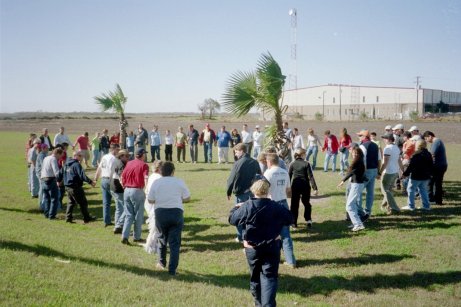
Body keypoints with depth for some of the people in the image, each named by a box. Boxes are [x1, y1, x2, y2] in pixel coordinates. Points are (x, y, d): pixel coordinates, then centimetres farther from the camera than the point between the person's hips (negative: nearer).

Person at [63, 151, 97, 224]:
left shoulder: (66, 164, 12)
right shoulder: (76, 164, -16)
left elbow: (62, 173, 23)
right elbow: (82, 175, -26)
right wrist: (90, 182, -29)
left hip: (67, 187, 8)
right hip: (75, 187, -8)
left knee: (71, 202, 18)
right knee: (83, 202, 2)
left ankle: (68, 217, 15)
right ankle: (87, 218, 7)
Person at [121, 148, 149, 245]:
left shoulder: (129, 163, 8)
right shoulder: (143, 165, -7)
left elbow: (122, 177, 10)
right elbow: (146, 178, -18)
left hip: (127, 191, 5)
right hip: (137, 191, -5)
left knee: (128, 215, 12)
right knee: (138, 216, 9)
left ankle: (124, 236, 1)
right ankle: (137, 237, 17)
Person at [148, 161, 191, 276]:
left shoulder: (156, 183, 0)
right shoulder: (179, 182, -1)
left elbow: (150, 200, 1)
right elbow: (187, 198, 3)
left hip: (160, 212, 2)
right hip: (176, 212, -1)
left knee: (162, 238, 23)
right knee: (175, 242, 2)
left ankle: (162, 263, 36)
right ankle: (172, 269, 0)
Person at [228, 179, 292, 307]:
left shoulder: (246, 207, -11)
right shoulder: (276, 207, -7)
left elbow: (232, 219, 2)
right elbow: (289, 219, 8)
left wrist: (236, 208, 20)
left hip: (252, 248, 1)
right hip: (272, 248, -1)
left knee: (255, 276, 19)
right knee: (269, 277, 0)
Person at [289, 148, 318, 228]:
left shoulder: (292, 164, -1)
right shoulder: (306, 164, -7)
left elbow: (289, 176, 1)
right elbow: (310, 176, -11)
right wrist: (315, 188, -9)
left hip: (295, 186, 1)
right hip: (305, 186, -1)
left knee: (294, 205, 8)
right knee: (306, 203, 17)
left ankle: (294, 222, 8)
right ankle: (308, 220, 9)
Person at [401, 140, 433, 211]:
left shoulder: (416, 155, -17)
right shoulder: (428, 154, 7)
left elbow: (410, 166, -17)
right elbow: (431, 166, 15)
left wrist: (405, 173, -9)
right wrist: (429, 174, 24)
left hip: (416, 177, -7)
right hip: (425, 177, 7)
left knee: (411, 190, 4)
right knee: (423, 190, 17)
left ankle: (411, 206, 5)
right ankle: (426, 206, 16)